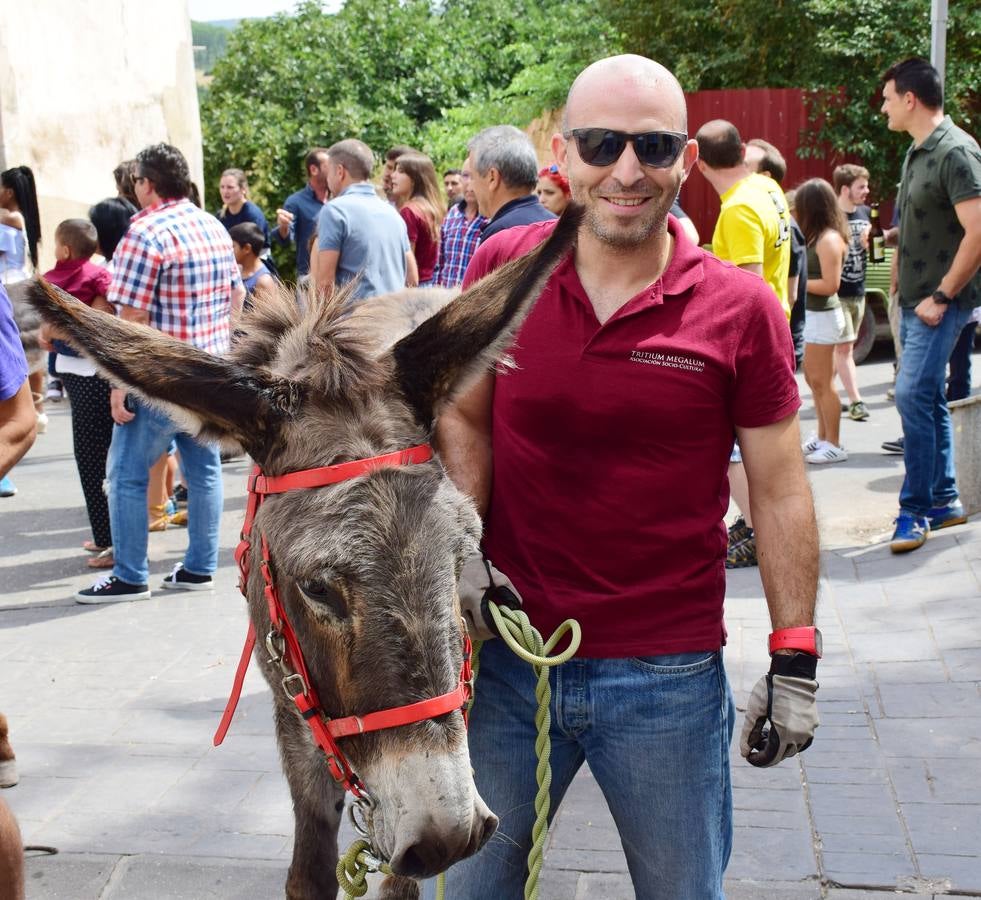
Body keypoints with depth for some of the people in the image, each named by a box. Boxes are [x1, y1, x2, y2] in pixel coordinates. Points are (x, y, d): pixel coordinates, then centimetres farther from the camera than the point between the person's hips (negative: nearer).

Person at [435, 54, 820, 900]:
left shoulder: (740, 309, -9)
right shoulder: (501, 267, -4)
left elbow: (779, 490, -3)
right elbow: (464, 418, 6)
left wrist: (795, 659, -4)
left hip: (668, 674, -1)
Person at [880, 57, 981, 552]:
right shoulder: (916, 153, 12)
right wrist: (903, 290, 15)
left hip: (941, 301, -9)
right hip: (915, 298, 9)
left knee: (913, 394, -14)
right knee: (927, 398, 12)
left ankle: (916, 508, -5)